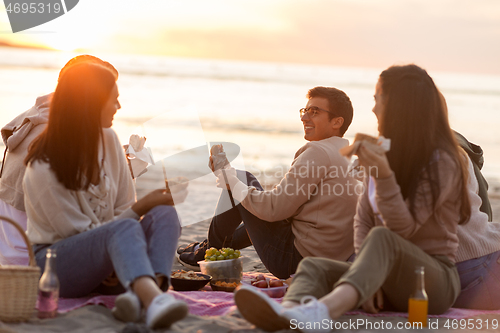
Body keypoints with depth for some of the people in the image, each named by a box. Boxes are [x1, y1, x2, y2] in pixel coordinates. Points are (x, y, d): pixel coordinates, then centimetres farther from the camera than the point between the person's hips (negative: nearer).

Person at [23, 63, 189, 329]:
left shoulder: (108, 139, 2)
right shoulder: (44, 168, -18)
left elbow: (125, 209, 5)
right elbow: (84, 233, -15)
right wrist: (141, 207, -17)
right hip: (52, 262, -7)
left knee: (164, 214, -20)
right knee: (125, 228, -36)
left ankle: (143, 293, -47)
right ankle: (154, 299, -66)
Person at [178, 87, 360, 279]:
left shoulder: (318, 152, -16)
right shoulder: (348, 158, 12)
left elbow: (274, 209, -19)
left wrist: (233, 183, -4)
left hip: (293, 261, -9)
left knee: (243, 178, 4)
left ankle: (209, 251, 20)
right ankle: (220, 246, 47)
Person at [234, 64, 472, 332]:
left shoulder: (441, 163, -8)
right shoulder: (384, 153, 16)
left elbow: (402, 230, -15)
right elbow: (363, 219, 9)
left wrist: (384, 177, -28)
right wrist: (369, 275, -8)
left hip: (436, 279, -6)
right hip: (390, 278, 6)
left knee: (381, 239, -36)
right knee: (314, 266, -20)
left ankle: (324, 310, -63)